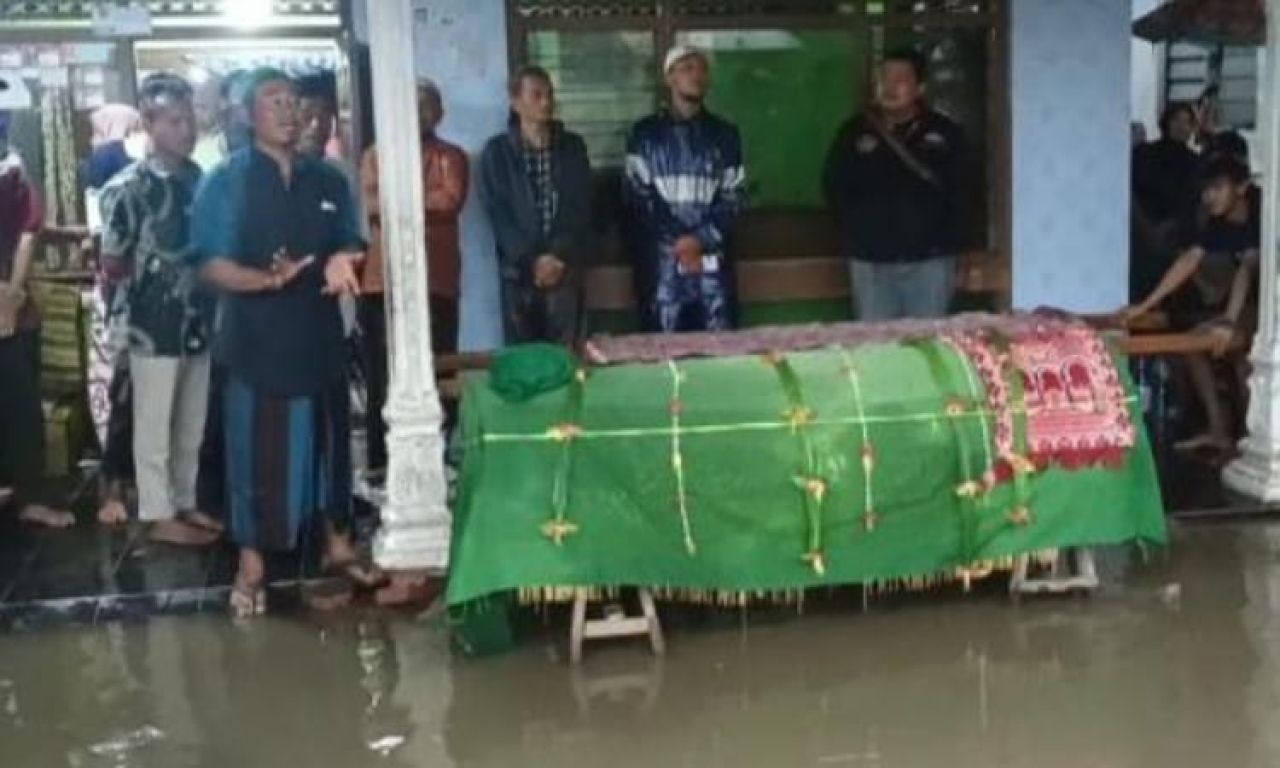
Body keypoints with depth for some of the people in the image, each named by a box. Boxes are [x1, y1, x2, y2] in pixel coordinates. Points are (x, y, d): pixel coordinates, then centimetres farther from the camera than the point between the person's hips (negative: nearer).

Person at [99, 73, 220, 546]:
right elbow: (112, 264, -8)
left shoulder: (198, 179, 7)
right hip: (154, 327, -6)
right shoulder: (129, 187, -11)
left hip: (198, 323, 6)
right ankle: (159, 516, 15)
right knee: (154, 428, 5)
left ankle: (184, 505, 28)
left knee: (192, 428, 15)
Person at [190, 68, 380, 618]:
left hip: (319, 333, 4)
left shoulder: (329, 180, 8)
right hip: (256, 338, -4)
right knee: (258, 453, 2)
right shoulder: (225, 181, -5)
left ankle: (338, 545, 28)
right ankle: (251, 566, 13)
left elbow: (352, 247, 13)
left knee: (329, 442, 13)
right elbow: (212, 266, -11)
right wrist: (269, 278, -29)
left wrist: (344, 263, -12)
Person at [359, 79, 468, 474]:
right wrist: (425, 202, -11)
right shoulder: (376, 154, 14)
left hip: (436, 280, 0)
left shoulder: (451, 156, 12)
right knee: (382, 378, 1)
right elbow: (369, 203, -3)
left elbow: (452, 200, -7)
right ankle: (380, 466, 8)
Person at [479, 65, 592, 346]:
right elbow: (497, 212, -3)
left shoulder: (572, 147, 10)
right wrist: (531, 261, -12)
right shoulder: (497, 151, 5)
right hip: (518, 272, -1)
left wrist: (560, 257, -9)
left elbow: (581, 208, 3)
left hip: (566, 269, 1)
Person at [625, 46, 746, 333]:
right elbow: (639, 196, -2)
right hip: (661, 260, -2)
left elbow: (733, 197, 6)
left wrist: (701, 239, -10)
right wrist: (679, 242, -11)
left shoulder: (725, 134, 12)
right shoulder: (646, 133, 6)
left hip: (712, 260, 2)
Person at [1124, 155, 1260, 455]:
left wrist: (1229, 322, -49)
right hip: (1249, 304, 8)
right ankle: (1217, 429, -1)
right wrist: (1145, 306, -10)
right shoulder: (1217, 223, -2)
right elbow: (1187, 262, -4)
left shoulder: (1260, 217, -25)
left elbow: (1247, 268, -37)